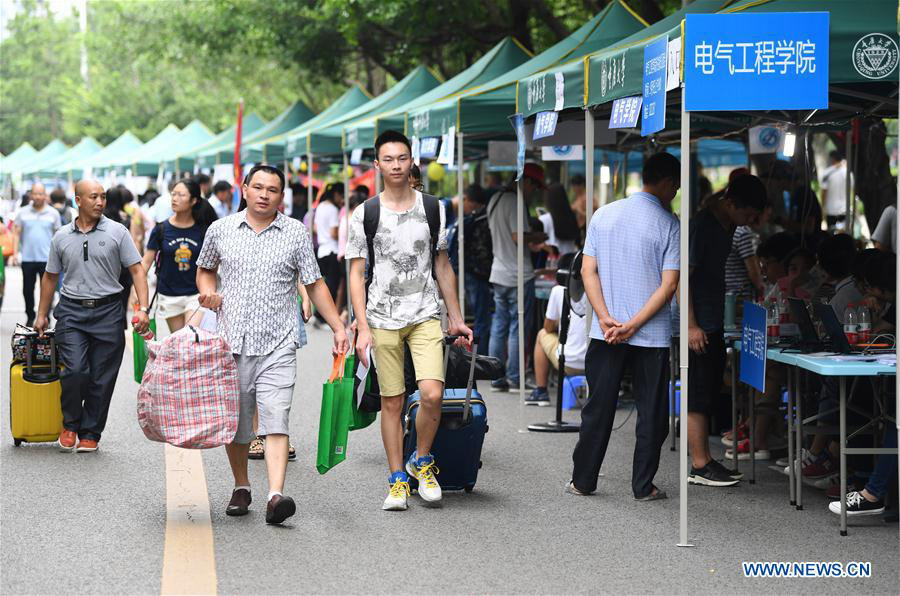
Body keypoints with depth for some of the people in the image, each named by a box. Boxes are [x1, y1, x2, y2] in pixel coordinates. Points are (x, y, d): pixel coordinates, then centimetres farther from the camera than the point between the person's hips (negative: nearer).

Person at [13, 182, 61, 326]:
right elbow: (17, 234, 8)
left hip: (47, 259, -1)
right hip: (27, 259, 1)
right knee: (27, 290, 9)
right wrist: (15, 253, -1)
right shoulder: (23, 212, 6)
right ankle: (30, 317, 23)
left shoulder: (53, 213, 5)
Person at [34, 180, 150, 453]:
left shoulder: (117, 232, 2)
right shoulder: (62, 237, 8)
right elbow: (50, 277, 18)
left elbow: (137, 271, -1)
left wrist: (143, 309, -12)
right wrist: (41, 315, 17)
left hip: (108, 310, 0)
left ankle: (90, 433, 14)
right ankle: (70, 424, 9)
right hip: (71, 311, 1)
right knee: (75, 370, -14)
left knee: (102, 379, 1)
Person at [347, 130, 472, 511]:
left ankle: (422, 460, 10)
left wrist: (456, 319, 14)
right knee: (393, 401, 1)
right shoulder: (365, 215, 2)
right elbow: (356, 275, 1)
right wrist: (362, 328, -8)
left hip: (426, 316, 1)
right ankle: (398, 480, 12)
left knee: (432, 394, -15)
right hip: (383, 319, -1)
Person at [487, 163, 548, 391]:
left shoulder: (494, 200, 13)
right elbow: (518, 237, -23)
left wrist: (530, 239, 17)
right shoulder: (515, 202, -15)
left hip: (498, 274, 8)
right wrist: (536, 236, -5)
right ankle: (515, 378, 0)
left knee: (499, 327, 11)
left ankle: (496, 377, 13)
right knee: (518, 328, -2)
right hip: (518, 276, -8)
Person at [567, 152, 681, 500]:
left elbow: (588, 270, -1)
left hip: (605, 333, 3)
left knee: (598, 408, 11)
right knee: (651, 412, 8)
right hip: (653, 336, -3)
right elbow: (669, 285, -13)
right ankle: (643, 486, 11)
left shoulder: (603, 215, 3)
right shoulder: (668, 224, -8)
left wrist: (606, 319, -7)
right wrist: (633, 326, -13)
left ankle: (583, 481, 17)